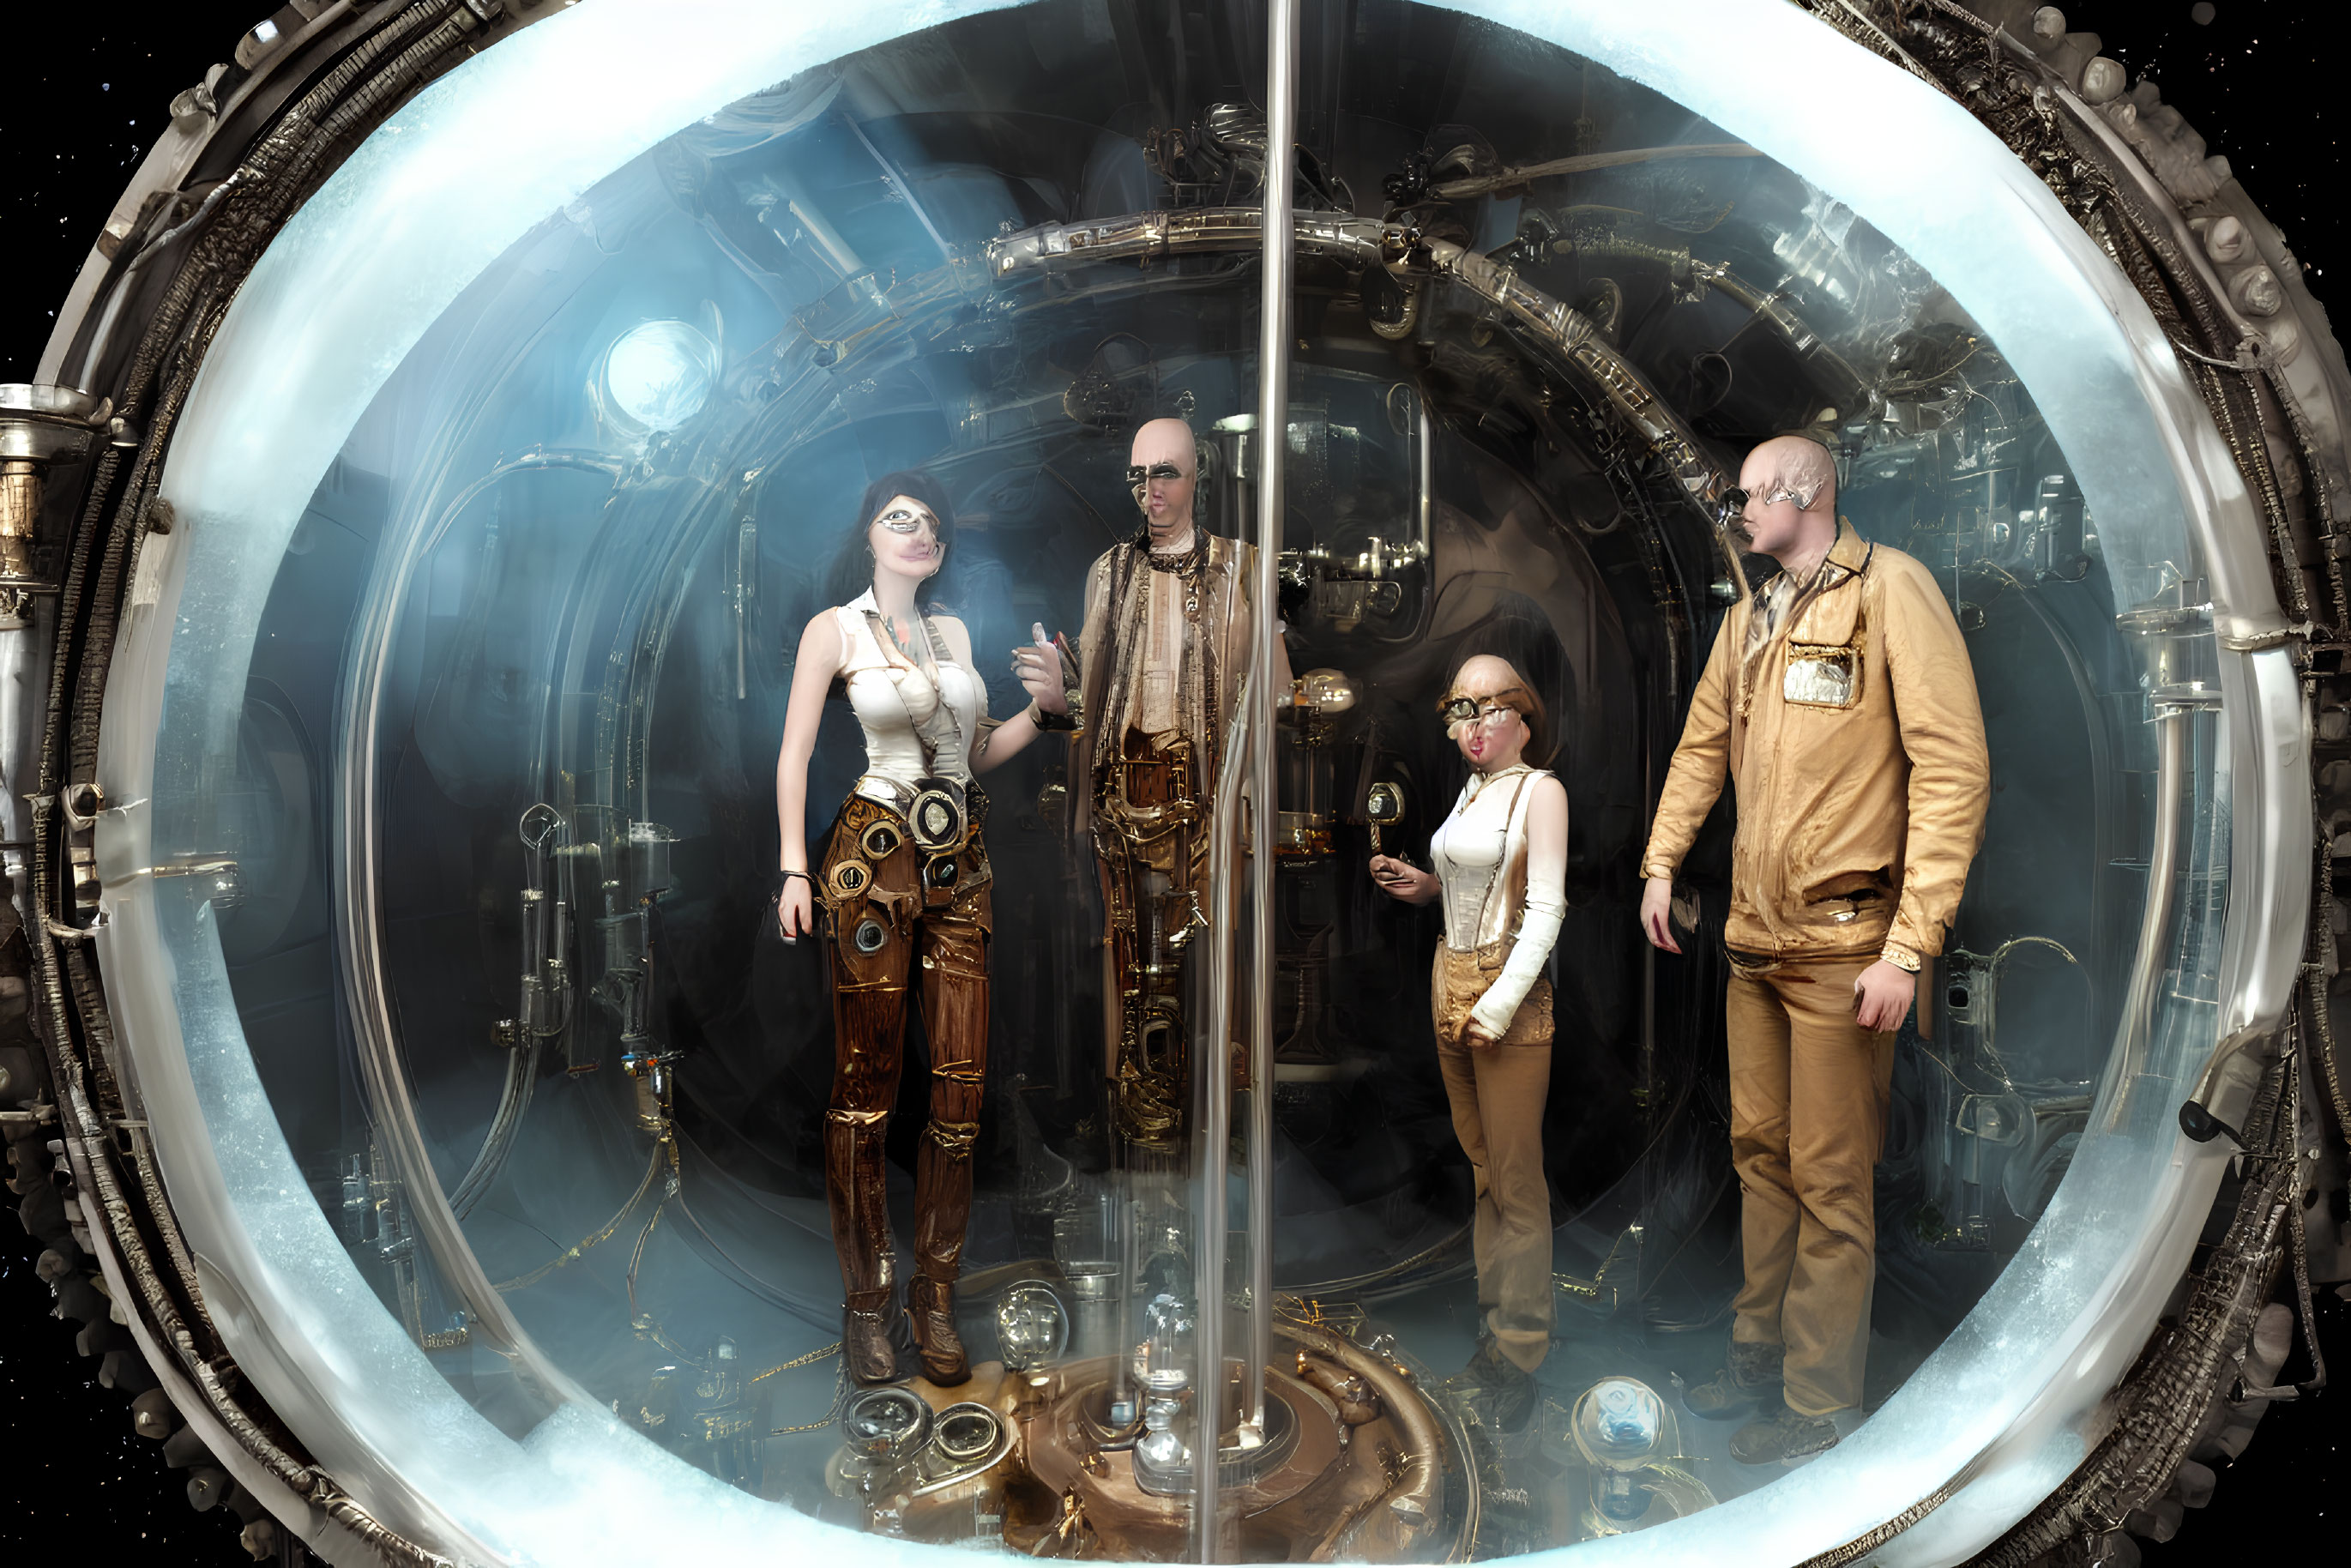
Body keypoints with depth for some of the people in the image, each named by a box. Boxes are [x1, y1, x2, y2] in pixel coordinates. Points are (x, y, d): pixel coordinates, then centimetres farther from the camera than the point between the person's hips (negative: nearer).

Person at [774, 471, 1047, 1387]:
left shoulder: (955, 632, 16)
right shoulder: (835, 629, 2)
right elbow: (794, 755, -1)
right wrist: (794, 868, -8)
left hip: (958, 864, 5)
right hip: (874, 858, -4)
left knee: (962, 1083, 2)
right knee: (866, 1086, 2)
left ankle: (935, 1294, 17)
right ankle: (867, 1300, 18)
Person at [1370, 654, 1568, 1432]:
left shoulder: (1540, 790, -7)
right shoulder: (1470, 792, 14)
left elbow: (1545, 907, -12)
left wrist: (1501, 1004, -18)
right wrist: (1421, 885, 5)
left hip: (1509, 993, -7)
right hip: (1451, 986, 7)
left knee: (1517, 1179, 1)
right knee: (1482, 1169, 13)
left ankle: (1520, 1354, 12)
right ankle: (1495, 1329, 24)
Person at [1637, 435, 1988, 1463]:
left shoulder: (1890, 589, -10)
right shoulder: (1749, 618, 12)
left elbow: (1953, 767, -16)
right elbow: (1704, 747, 19)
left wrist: (1909, 947, -19)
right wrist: (1661, 865, 10)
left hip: (1840, 944, -7)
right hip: (1755, 937, 7)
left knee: (1829, 1181, 4)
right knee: (1760, 1150, 17)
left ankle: (1817, 1407, 21)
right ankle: (1760, 1354, 34)